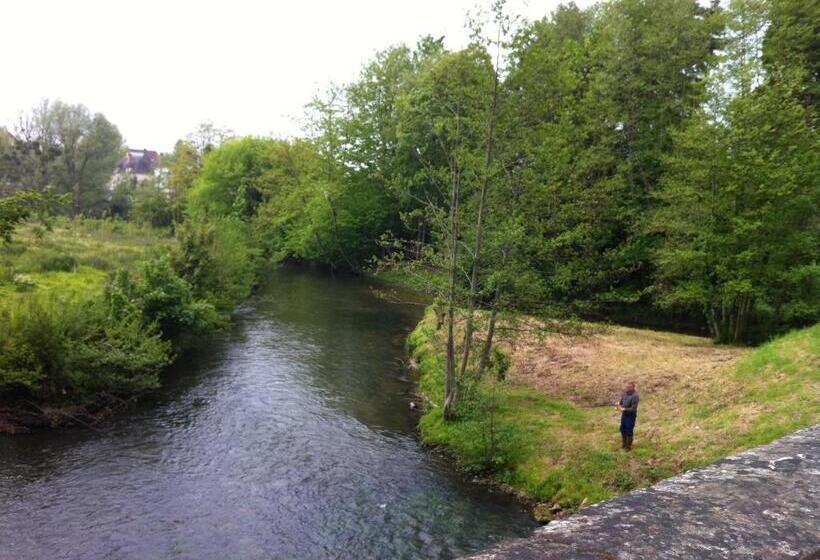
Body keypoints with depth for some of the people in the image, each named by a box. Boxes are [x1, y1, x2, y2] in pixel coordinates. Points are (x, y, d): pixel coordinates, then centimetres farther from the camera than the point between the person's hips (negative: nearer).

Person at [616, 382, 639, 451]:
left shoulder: (634, 396, -28)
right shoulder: (625, 392, -5)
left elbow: (633, 409, -26)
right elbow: (621, 400, 10)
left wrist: (624, 409, -24)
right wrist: (619, 404, -10)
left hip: (631, 415, -7)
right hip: (624, 414, 7)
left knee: (629, 431, 6)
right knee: (622, 429, 20)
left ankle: (628, 446, 26)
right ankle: (624, 444, 40)